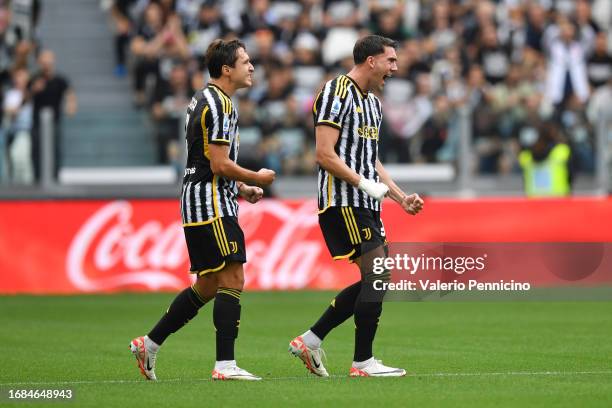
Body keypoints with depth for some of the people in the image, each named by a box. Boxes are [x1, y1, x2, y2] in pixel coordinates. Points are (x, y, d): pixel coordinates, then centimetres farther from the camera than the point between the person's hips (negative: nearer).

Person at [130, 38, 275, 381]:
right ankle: (225, 364, -14)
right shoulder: (219, 105, -14)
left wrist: (241, 189, 19)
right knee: (232, 280, -11)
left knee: (208, 286, 14)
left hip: (200, 205, 11)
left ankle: (149, 344, 18)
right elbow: (220, 164, -19)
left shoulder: (206, 100, 19)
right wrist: (257, 178, -5)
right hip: (212, 203, -11)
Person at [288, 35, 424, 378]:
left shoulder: (373, 102, 19)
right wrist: (365, 184, -19)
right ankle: (363, 362, -6)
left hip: (366, 204, 10)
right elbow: (325, 154, -17)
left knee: (373, 281, 7)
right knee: (377, 275, -12)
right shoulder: (337, 94, -11)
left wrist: (401, 197, 17)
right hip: (343, 203, -10)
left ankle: (310, 340, 14)